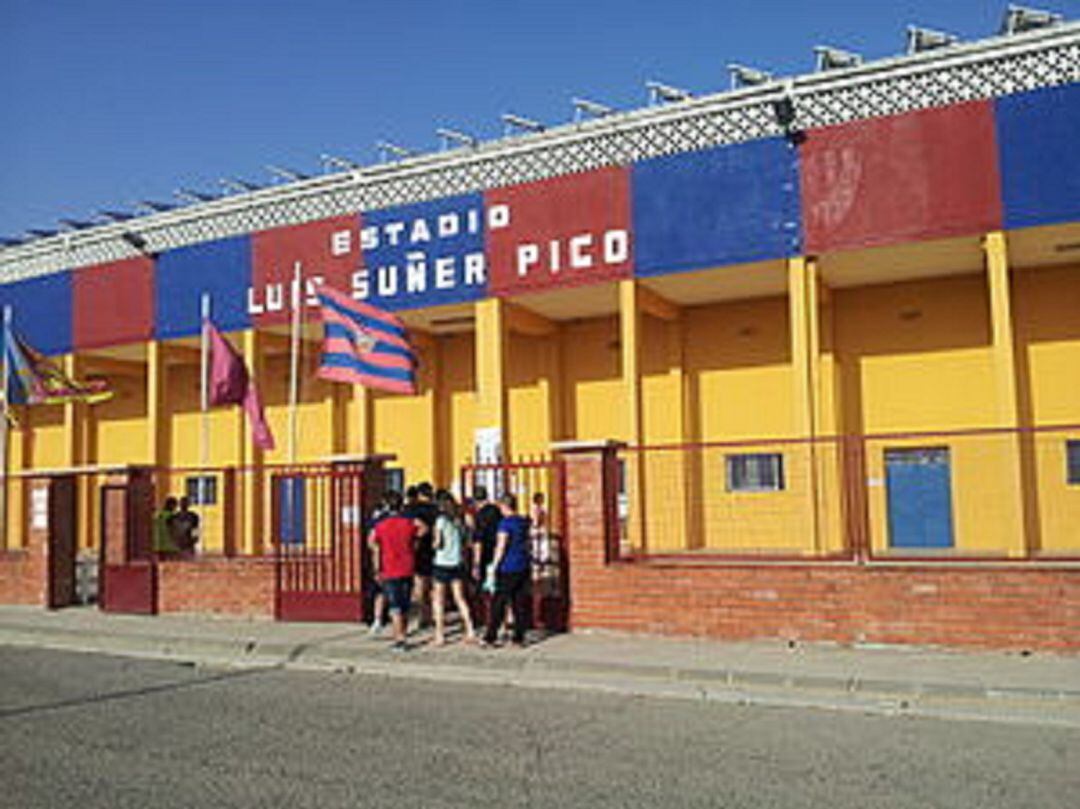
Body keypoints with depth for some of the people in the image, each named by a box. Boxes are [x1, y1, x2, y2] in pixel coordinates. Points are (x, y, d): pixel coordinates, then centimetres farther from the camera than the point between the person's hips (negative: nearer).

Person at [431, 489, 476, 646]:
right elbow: (465, 543, 7)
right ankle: (470, 629, 0)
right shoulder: (459, 520, 5)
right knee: (460, 598, 11)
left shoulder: (441, 520, -11)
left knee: (439, 600, 5)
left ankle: (440, 634, 6)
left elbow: (438, 542, -13)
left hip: (442, 563, -5)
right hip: (457, 563, 5)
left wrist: (434, 544, 5)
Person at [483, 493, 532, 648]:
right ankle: (519, 638, 10)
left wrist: (495, 565, -11)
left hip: (508, 568, -7)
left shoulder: (506, 522, -11)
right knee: (520, 604, 8)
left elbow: (501, 547, -14)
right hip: (524, 567, 7)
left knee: (498, 604, -1)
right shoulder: (524, 522, 9)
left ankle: (490, 637, 1)